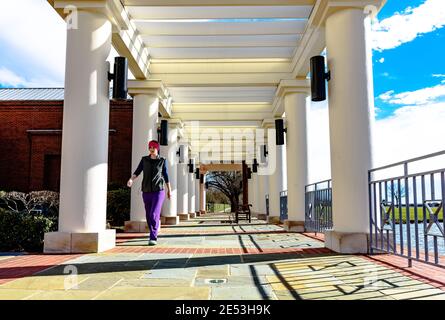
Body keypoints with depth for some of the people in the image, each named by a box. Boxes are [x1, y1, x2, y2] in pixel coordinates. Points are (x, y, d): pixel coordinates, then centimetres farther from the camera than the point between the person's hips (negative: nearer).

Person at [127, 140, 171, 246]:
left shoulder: (162, 160, 2)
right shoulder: (144, 159, 6)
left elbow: (165, 175, 9)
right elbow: (137, 172, -2)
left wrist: (169, 190, 14)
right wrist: (131, 180, -22)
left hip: (158, 190, -3)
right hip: (146, 191, 3)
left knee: (154, 214, -17)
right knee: (149, 215, 11)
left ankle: (153, 238, -14)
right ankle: (154, 235, 30)